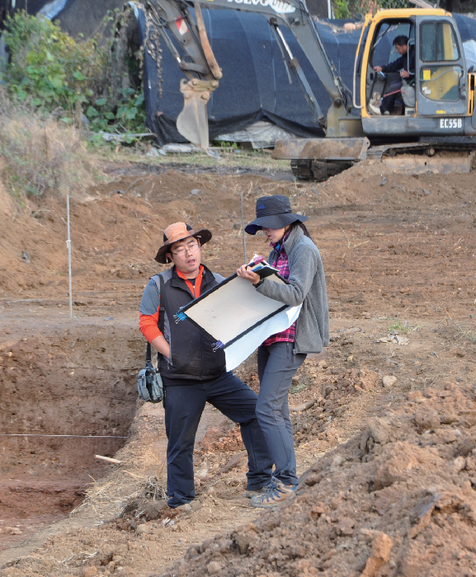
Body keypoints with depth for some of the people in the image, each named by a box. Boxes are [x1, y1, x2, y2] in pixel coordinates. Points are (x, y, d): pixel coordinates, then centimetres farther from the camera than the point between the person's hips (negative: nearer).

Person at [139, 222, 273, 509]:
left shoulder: (218, 283, 9)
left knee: (256, 412, -8)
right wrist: (172, 355, -9)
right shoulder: (159, 286, 1)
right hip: (180, 381, -3)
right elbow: (148, 324, -2)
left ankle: (260, 481, 3)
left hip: (218, 375, 3)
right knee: (181, 443, 3)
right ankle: (181, 501, 18)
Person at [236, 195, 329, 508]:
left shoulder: (304, 250, -13)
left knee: (268, 408, -15)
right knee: (276, 410, 11)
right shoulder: (279, 250, 16)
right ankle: (281, 476, 17)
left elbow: (294, 295, -24)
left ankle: (286, 481, -11)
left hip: (291, 340, -10)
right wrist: (255, 272, 4)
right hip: (271, 339, 10)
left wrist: (260, 281, -33)